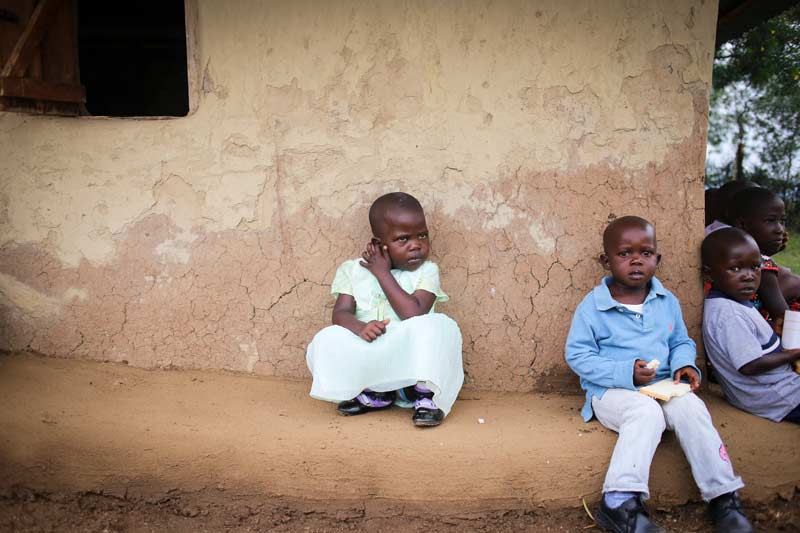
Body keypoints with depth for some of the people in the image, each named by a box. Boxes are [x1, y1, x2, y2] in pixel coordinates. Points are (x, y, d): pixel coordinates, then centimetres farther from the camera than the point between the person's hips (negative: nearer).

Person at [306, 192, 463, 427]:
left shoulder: (426, 271, -1)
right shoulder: (354, 270, 7)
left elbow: (414, 315, -17)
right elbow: (341, 313, -3)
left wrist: (383, 273, -12)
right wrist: (359, 327, -27)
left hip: (410, 360, -2)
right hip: (367, 361, 2)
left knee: (438, 327, -30)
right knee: (326, 342, -22)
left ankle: (425, 395, -12)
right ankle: (373, 394, -7)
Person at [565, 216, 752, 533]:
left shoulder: (668, 302, 8)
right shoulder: (592, 306, -8)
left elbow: (681, 342, 20)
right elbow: (577, 354, -9)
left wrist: (684, 364, -6)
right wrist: (625, 373, -20)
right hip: (612, 391, -4)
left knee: (691, 408, -25)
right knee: (647, 412, -34)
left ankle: (723, 497, -17)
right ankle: (620, 502, -39)